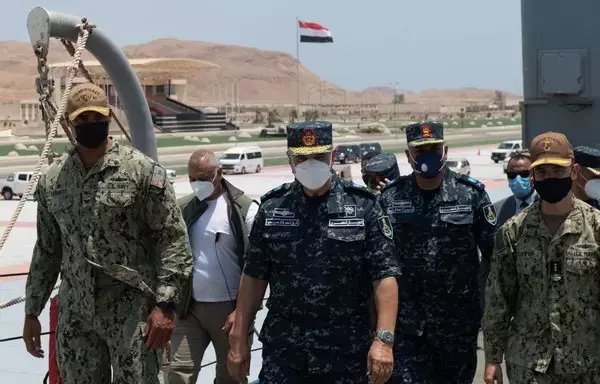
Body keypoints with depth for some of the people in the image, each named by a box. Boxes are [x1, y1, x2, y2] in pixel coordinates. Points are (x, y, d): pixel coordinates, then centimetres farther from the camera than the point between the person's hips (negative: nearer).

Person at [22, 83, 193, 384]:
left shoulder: (142, 170, -6)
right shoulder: (51, 180, 9)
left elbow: (173, 240, -8)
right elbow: (46, 250, 16)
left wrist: (165, 305, -14)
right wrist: (32, 311, 15)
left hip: (131, 311, -4)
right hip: (74, 316, 5)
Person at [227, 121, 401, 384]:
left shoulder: (363, 206, -4)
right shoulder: (272, 208, 3)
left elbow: (384, 275, -7)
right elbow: (254, 277, 7)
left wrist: (384, 339, -16)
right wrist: (239, 340, 4)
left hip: (347, 355, -1)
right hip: (282, 353, 1)